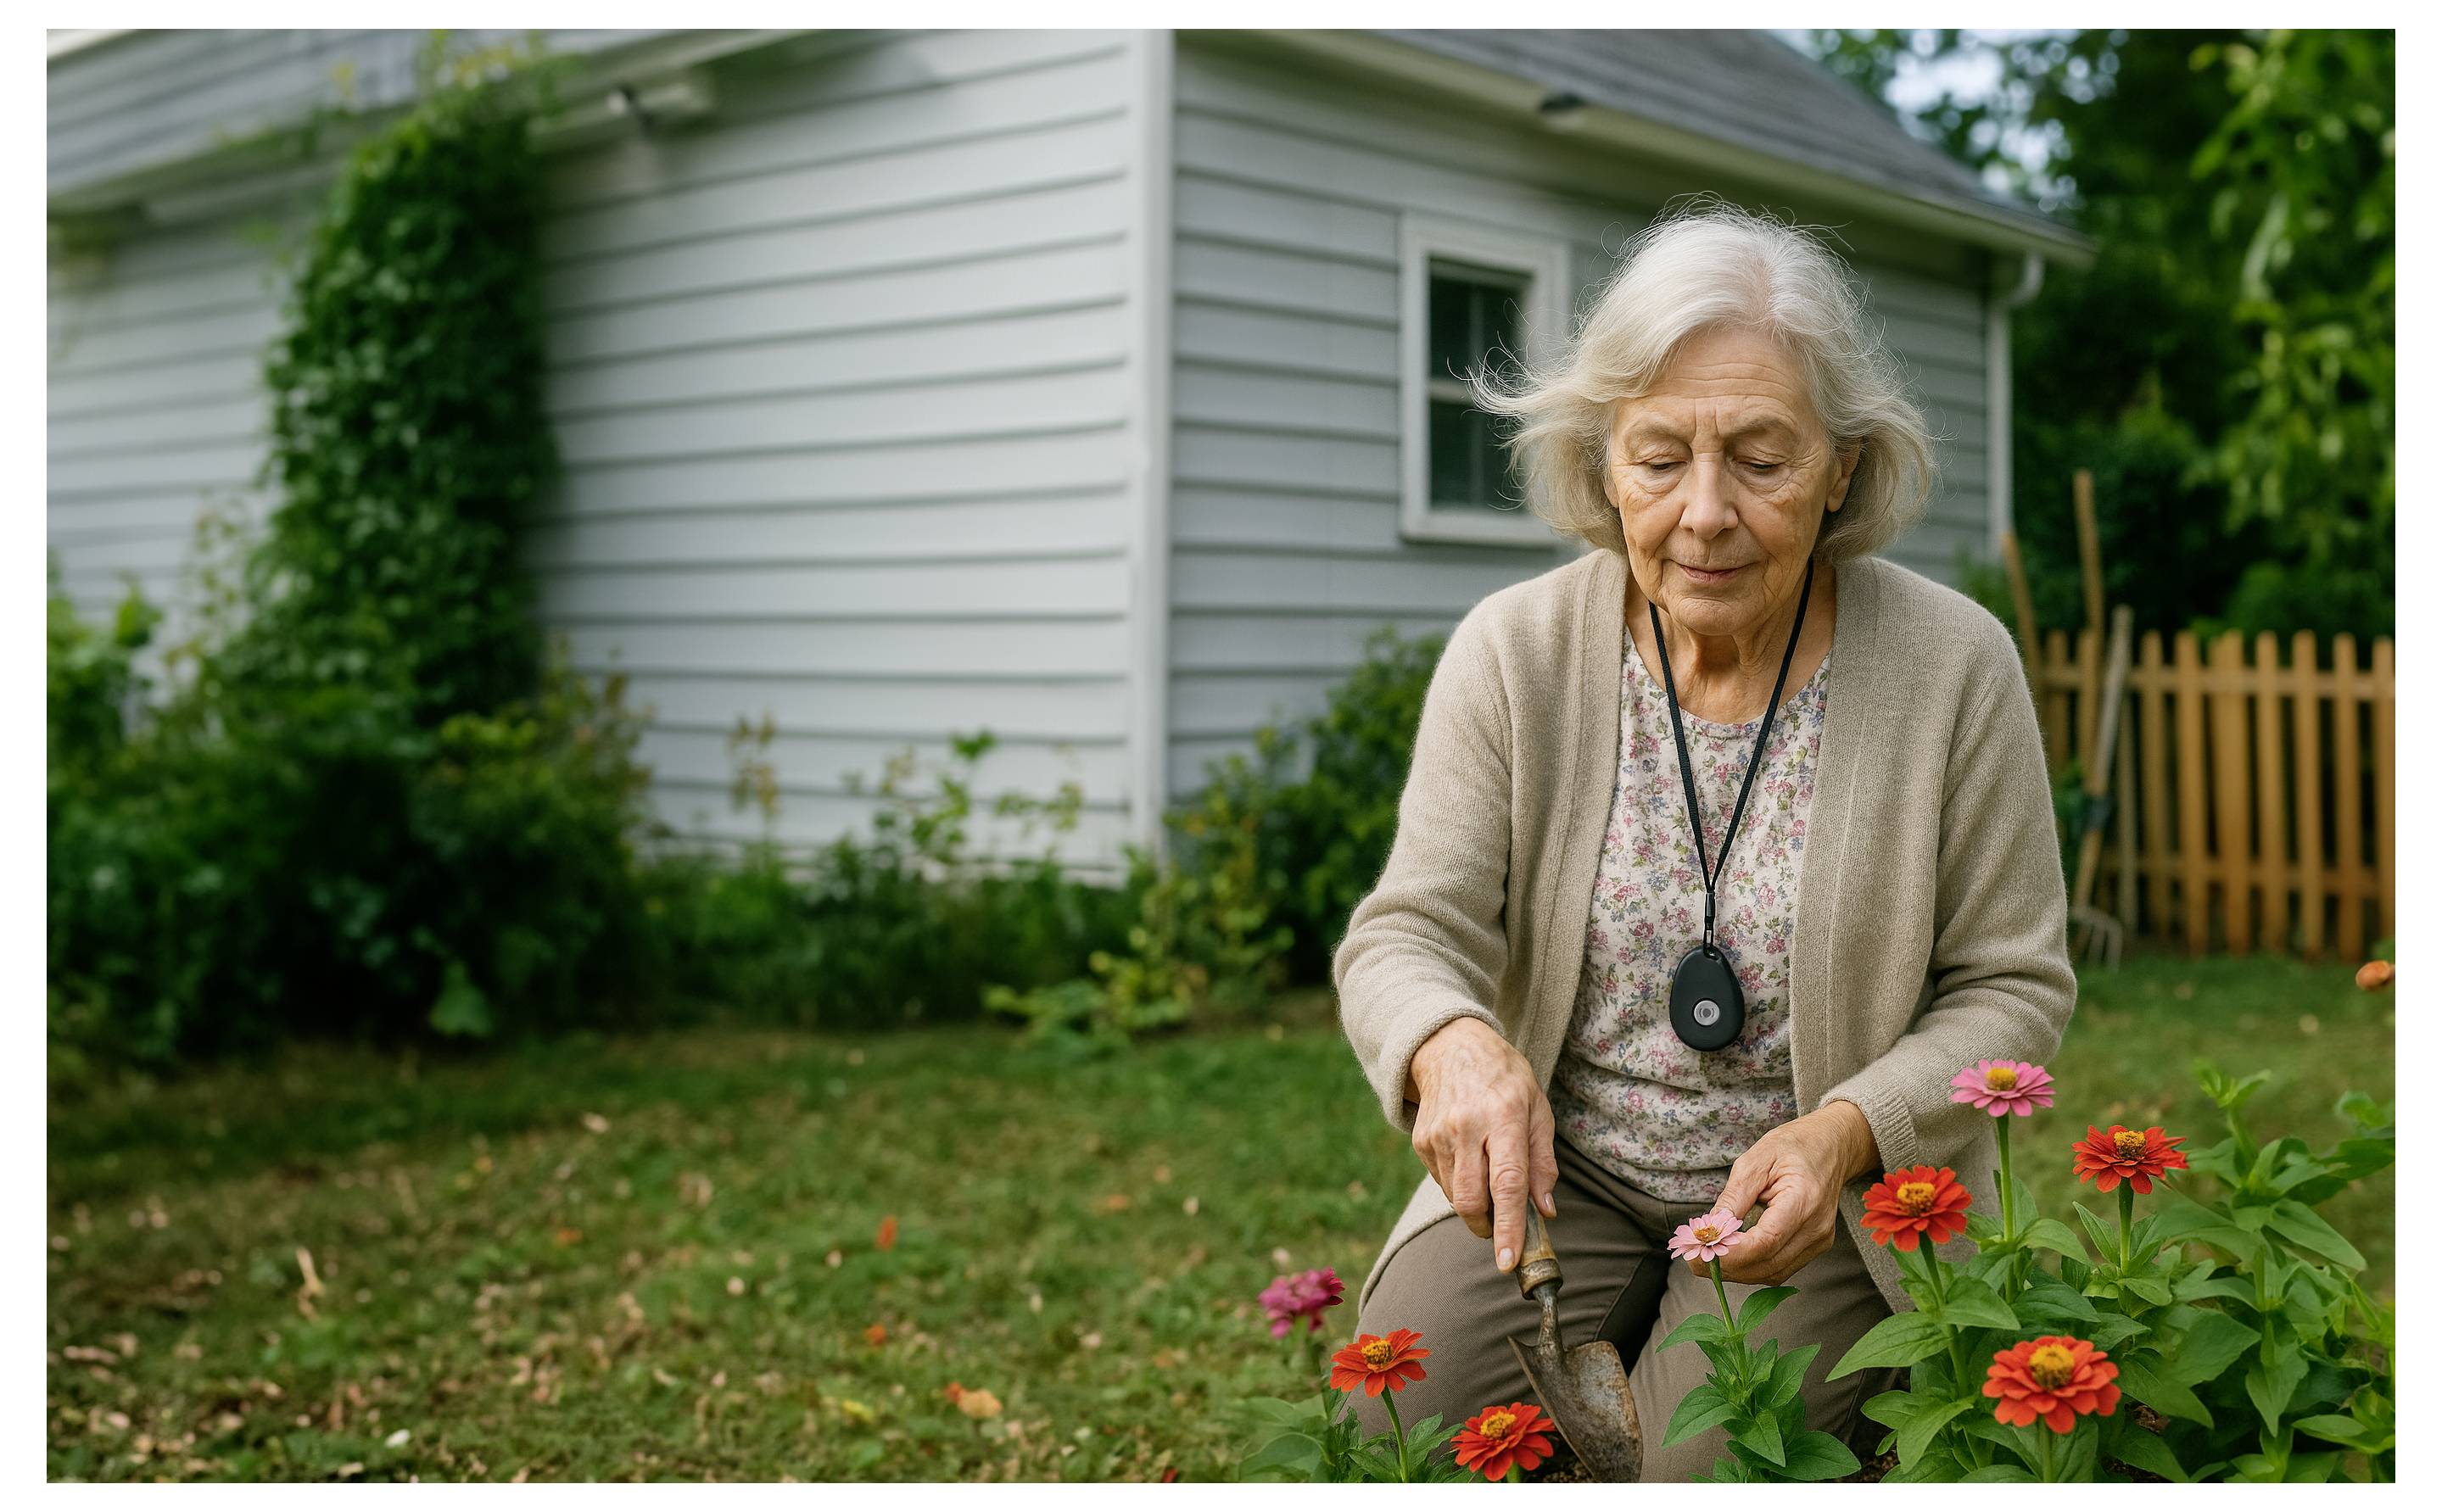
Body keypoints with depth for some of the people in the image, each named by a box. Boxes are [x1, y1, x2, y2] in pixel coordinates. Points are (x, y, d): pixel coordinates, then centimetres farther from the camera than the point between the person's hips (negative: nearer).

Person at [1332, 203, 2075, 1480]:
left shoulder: (1953, 667, -11)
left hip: (1828, 1199, -1)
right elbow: (1407, 933, -9)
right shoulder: (1512, 653, -8)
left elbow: (2011, 987, -4)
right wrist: (1452, 1043, -34)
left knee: (1700, 1470, -22)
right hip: (1553, 1174, 2)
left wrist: (1844, 1134, -23)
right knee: (1400, 1412, -19)